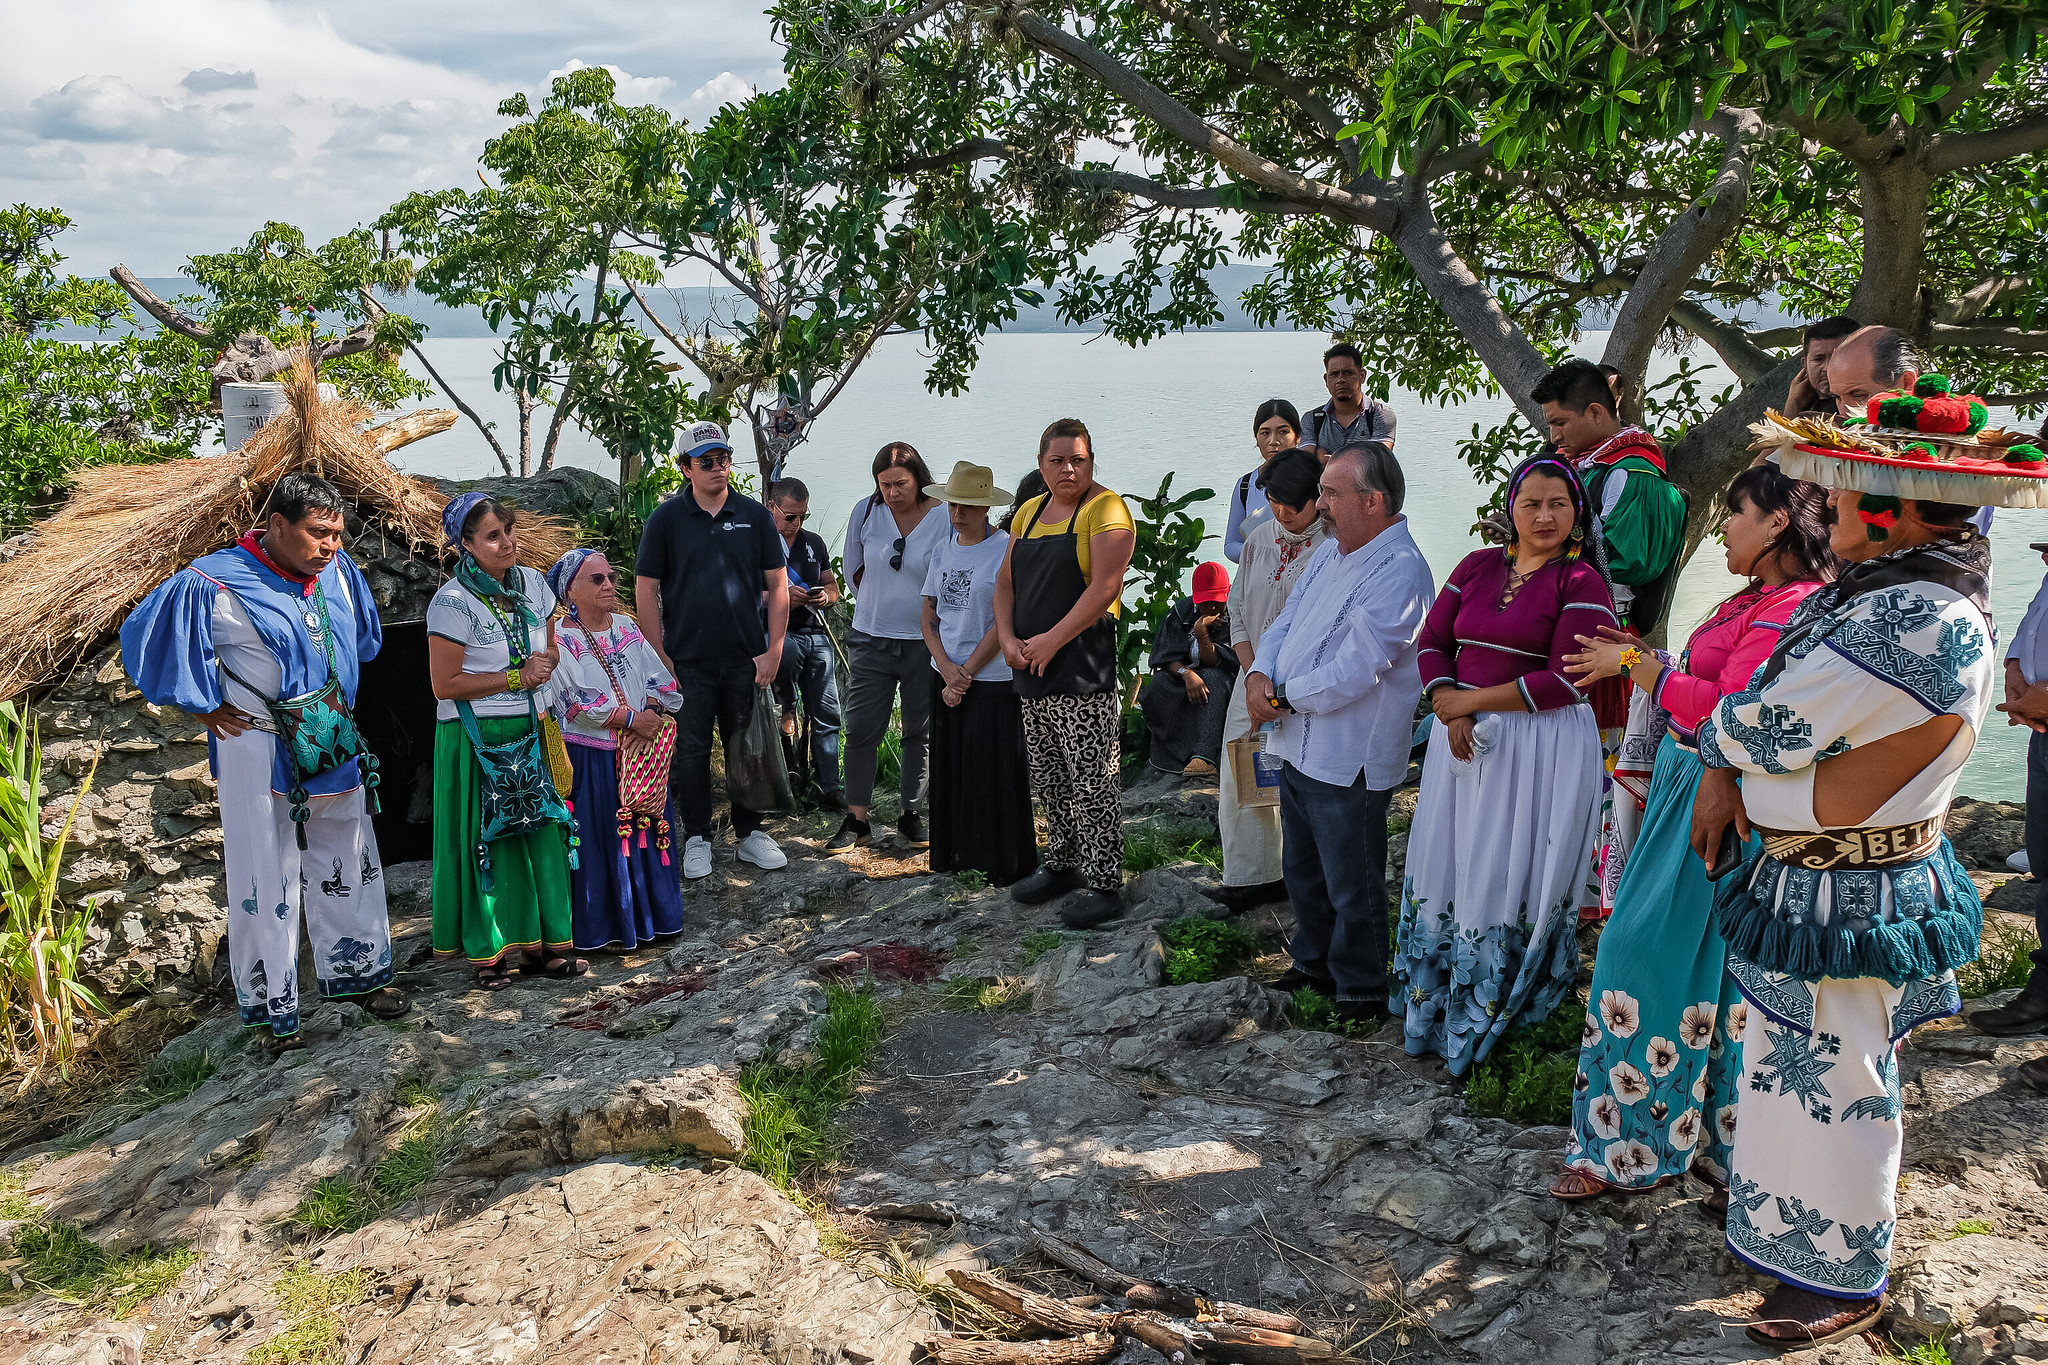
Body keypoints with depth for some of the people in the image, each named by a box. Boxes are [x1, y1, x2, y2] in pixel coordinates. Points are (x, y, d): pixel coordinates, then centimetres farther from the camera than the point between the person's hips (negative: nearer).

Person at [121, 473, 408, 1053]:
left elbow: (361, 635, 20)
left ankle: (358, 976, 33)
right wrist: (207, 707, -5)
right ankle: (273, 1011, 12)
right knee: (267, 882, 1)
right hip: (259, 756, -6)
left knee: (348, 865, 16)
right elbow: (148, 636, -9)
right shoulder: (215, 585, -18)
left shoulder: (337, 571, 1)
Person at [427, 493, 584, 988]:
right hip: (478, 737, -6)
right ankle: (487, 951, 13)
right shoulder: (453, 603, -14)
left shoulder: (532, 582, 5)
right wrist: (514, 677, -14)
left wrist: (544, 662, -6)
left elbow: (551, 647, 17)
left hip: (532, 728, 6)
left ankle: (538, 943, 16)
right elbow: (445, 684, -14)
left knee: (541, 832, 6)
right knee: (487, 838, 1)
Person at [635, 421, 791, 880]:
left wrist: (773, 651, -1)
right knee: (690, 751, 4)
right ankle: (697, 838, 18)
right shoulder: (665, 519, 0)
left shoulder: (755, 516, 4)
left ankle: (749, 833, 23)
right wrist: (660, 658, -5)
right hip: (687, 663, -1)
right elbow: (646, 590, 1)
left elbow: (777, 585, 6)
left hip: (747, 661, 1)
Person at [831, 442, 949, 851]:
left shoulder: (945, 518, -9)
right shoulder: (865, 512, -1)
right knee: (861, 731, 3)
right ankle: (856, 820, 12)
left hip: (924, 642, -1)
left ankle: (912, 815, 21)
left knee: (920, 733, 9)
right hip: (871, 642, 2)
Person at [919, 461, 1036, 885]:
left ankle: (1003, 863, 9)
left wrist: (966, 672, -12)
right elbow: (929, 618, 10)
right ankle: (955, 854, 21)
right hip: (946, 678, 6)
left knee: (993, 770, -2)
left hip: (992, 679, -6)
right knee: (949, 767, 9)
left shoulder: (1005, 551, -9)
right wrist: (946, 667, -6)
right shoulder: (943, 553, 10)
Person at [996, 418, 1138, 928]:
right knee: (1049, 777, 15)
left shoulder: (1105, 509, -6)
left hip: (1083, 667, -7)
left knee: (1092, 779, -6)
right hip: (1031, 669, 7)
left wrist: (1051, 640, -16)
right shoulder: (1030, 512, 16)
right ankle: (1061, 865, 29)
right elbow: (1006, 582, 16)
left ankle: (1104, 884, 1)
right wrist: (1009, 638, -1)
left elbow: (1105, 586, -16)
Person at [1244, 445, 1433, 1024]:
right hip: (1298, 747, 9)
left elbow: (1353, 671, -25)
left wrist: (1283, 697, -15)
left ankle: (1360, 992, 24)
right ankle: (1313, 965, 41)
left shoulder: (1400, 572, -20)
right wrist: (1260, 672, -7)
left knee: (1351, 888, 6)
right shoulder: (1331, 551, 10)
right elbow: (1286, 621, 12)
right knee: (1304, 874, 23)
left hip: (1348, 760, -9)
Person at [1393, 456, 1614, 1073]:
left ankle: (1488, 1024, 16)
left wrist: (1472, 700, -13)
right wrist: (1450, 711, -10)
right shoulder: (1477, 566, 10)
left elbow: (1564, 681, -15)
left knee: (1511, 879, 1)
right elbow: (1433, 641, 7)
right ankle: (1434, 1008, 26)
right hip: (1464, 740, 6)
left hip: (1542, 749, -5)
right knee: (1446, 870, 11)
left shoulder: (1582, 583, -8)